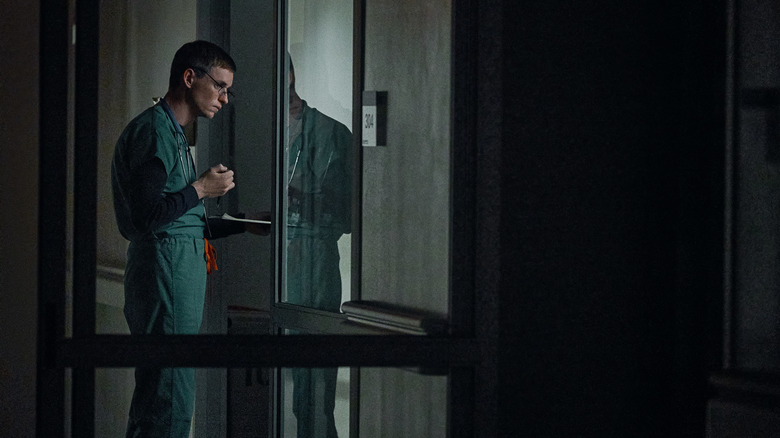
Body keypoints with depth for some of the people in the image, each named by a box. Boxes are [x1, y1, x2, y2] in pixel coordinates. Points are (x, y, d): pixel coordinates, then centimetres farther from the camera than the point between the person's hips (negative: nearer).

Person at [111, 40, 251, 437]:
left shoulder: (172, 133, 22)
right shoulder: (154, 130, -11)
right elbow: (146, 215, -20)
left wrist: (242, 224, 17)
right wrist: (201, 189, -10)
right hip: (164, 275, -11)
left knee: (153, 401, 11)